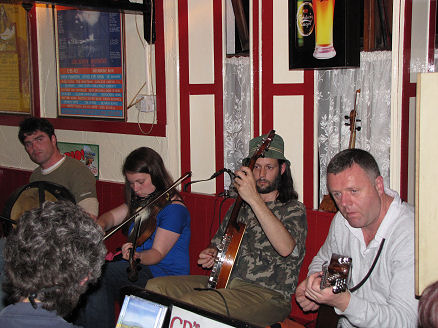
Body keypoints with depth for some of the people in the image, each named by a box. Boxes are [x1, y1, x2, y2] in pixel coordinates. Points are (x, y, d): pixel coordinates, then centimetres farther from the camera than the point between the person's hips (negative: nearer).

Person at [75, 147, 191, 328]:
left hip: (166, 274, -7)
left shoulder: (174, 208, -12)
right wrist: (100, 225, -16)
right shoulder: (139, 200, 15)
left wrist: (138, 256, -36)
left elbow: (158, 253, -16)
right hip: (138, 268, 8)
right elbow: (112, 216, 7)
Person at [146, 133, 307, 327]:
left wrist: (254, 199, -29)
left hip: (268, 295, -7)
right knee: (155, 286, -6)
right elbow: (219, 243, 28)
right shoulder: (240, 206, 16)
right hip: (225, 281, 7)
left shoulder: (293, 210, -4)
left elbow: (285, 248, -27)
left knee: (188, 304, -29)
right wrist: (211, 253, 3)